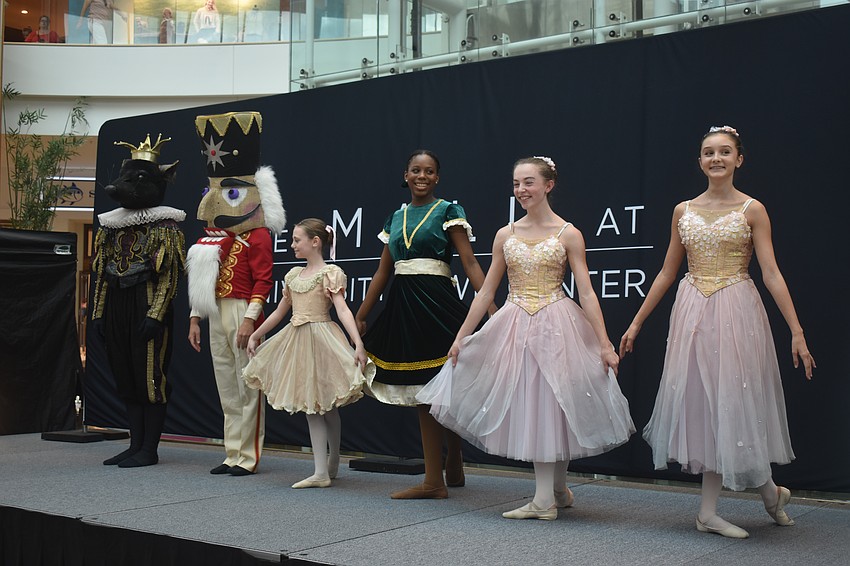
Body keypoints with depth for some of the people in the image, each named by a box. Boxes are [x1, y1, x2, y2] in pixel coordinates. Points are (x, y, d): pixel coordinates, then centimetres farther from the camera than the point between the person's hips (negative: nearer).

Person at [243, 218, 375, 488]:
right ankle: (322, 472, 10)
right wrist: (255, 335, 24)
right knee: (312, 407, 6)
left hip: (321, 340, -7)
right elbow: (279, 311, 22)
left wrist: (359, 345, -28)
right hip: (296, 340, 7)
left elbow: (342, 309, -18)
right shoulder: (294, 274, 13)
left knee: (326, 405, 3)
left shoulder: (330, 273, -7)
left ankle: (332, 463, 21)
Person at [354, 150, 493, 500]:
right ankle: (436, 479, 16)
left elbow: (470, 263, -7)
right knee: (422, 395, 8)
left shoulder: (448, 212, 1)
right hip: (402, 305, 5)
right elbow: (383, 272, 19)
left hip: (436, 303, -5)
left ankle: (450, 470, 7)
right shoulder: (396, 218, 16)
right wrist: (360, 316, 18)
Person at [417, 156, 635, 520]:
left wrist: (605, 344, -11)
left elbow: (586, 292, -5)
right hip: (515, 327, 4)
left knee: (551, 405, 0)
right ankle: (557, 493, 22)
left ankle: (545, 500, 7)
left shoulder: (568, 235, -3)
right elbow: (486, 291, 10)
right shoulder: (505, 235, 7)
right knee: (529, 408, 7)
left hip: (555, 327, -4)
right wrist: (461, 336, 7)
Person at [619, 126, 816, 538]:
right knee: (699, 402, 4)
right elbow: (667, 273, 13)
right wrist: (636, 322, 12)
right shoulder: (683, 211, 8)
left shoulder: (752, 210, -2)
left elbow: (772, 273, -7)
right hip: (692, 313, 4)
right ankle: (768, 489, 20)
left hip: (735, 313, -4)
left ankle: (708, 512, 13)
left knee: (729, 402, -1)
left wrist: (796, 331, -14)